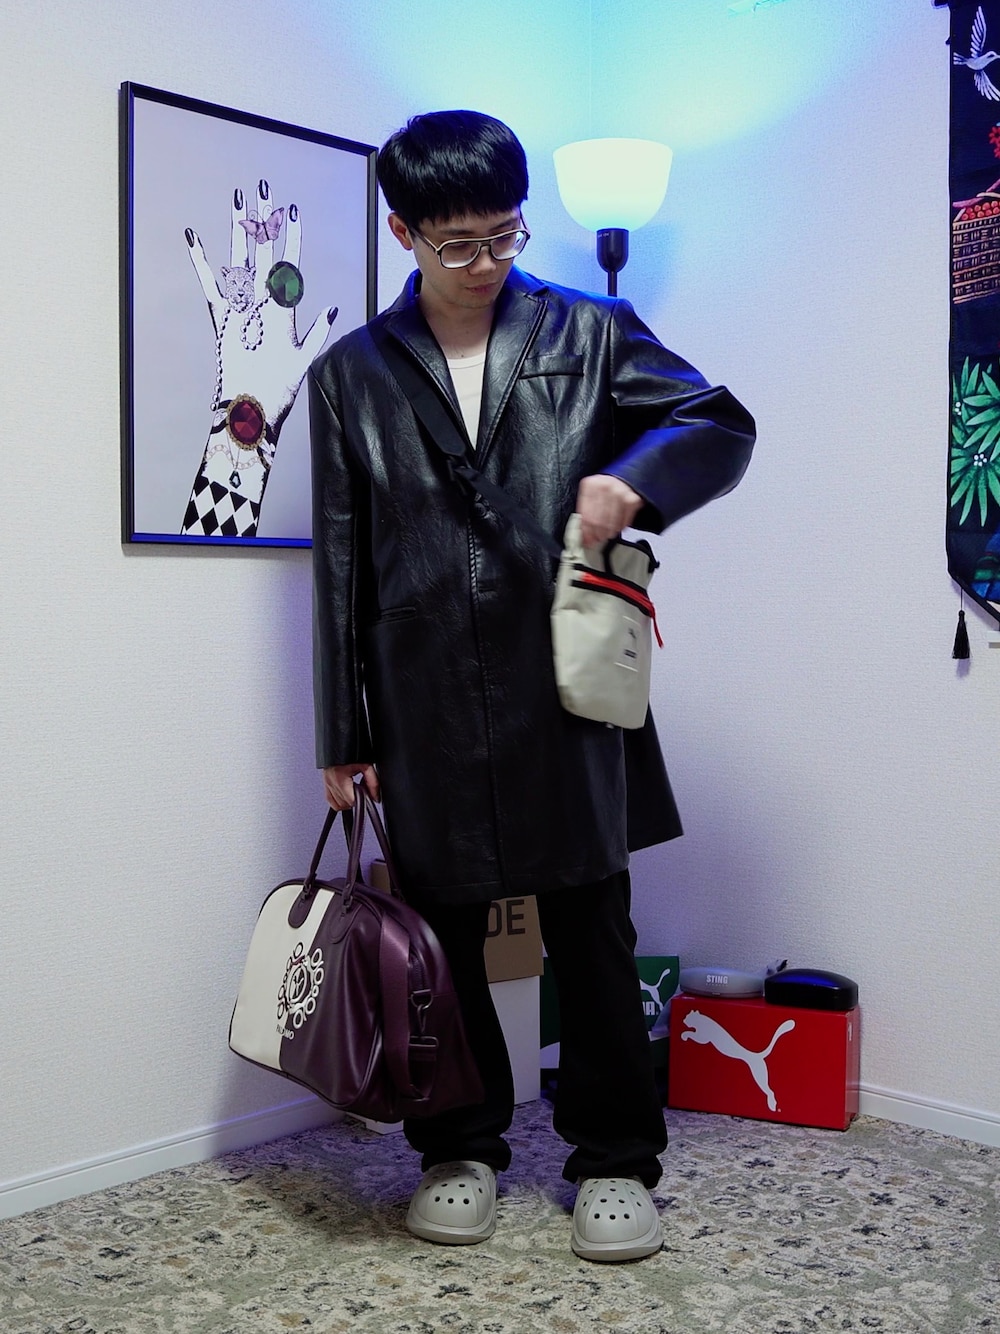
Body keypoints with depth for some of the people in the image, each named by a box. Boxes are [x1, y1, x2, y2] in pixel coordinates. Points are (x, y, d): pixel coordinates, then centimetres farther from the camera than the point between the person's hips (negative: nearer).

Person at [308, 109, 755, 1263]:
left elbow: (723, 425, 9)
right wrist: (344, 733, 6)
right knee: (441, 931, 10)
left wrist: (633, 478, -14)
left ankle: (615, 1159, 22)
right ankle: (458, 1148, 29)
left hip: (566, 689, -1)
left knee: (591, 930, 6)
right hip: (428, 703, 1)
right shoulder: (351, 375, 9)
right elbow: (342, 563, 8)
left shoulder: (588, 334, 8)